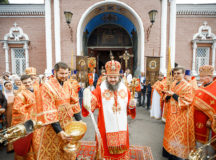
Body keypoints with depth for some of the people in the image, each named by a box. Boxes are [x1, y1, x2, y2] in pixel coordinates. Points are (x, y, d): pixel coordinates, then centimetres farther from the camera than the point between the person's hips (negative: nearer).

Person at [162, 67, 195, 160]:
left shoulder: (187, 86, -12)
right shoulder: (173, 84, 8)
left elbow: (187, 101, -19)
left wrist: (173, 95, -21)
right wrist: (168, 95, -8)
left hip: (181, 115, -6)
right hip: (172, 113, 6)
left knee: (178, 134, 3)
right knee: (171, 132, 15)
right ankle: (169, 151, 30)